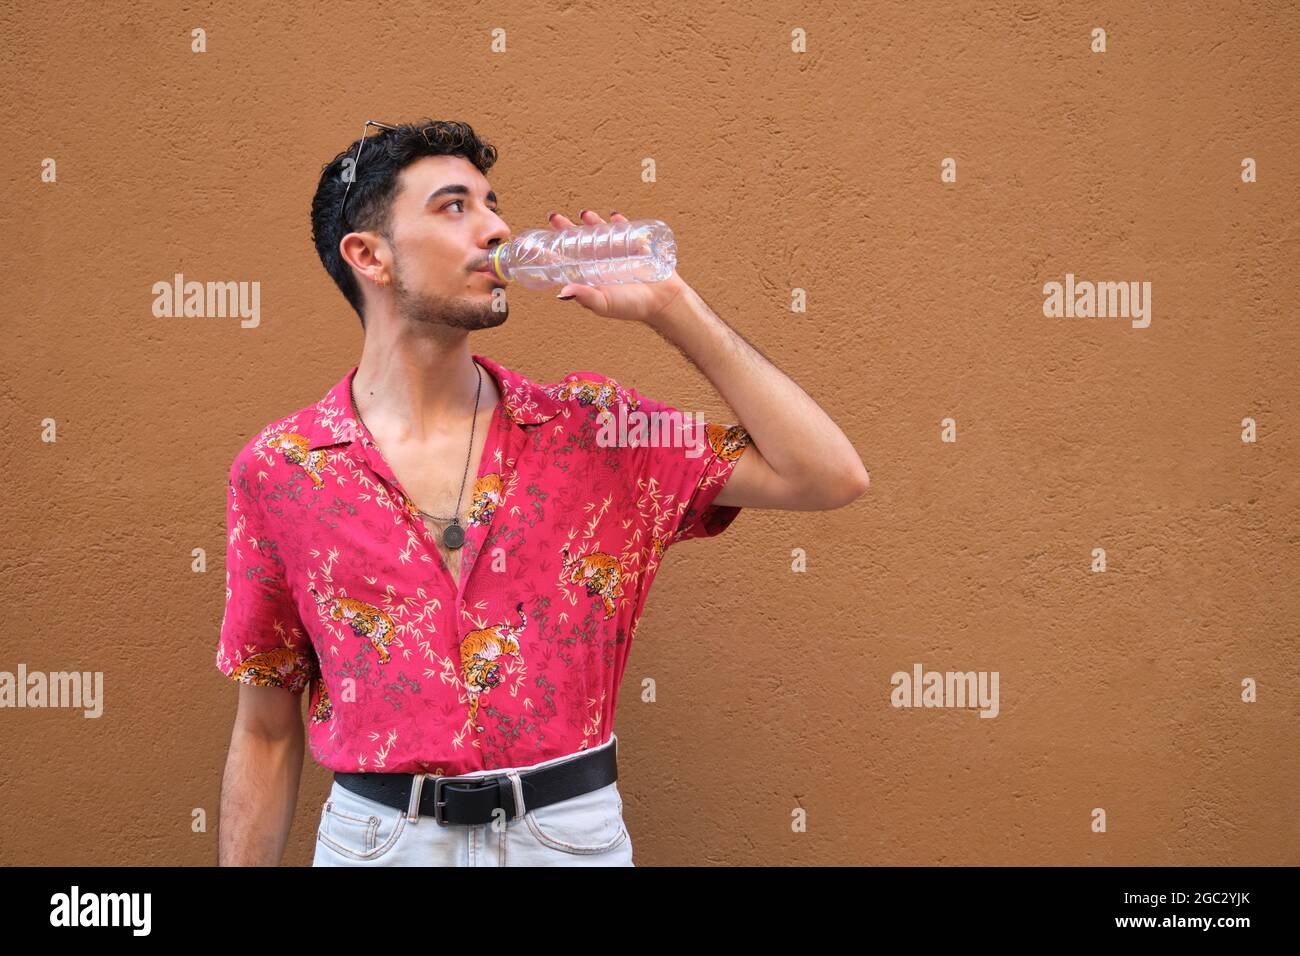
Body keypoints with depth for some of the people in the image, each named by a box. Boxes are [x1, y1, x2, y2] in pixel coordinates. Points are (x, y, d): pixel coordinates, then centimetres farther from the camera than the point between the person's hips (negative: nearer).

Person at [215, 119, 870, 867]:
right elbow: (266, 733, 3)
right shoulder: (278, 470, -4)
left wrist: (668, 305, -10)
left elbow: (828, 476, -9)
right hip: (377, 833, -1)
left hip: (575, 831, 1)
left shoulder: (589, 427, -3)